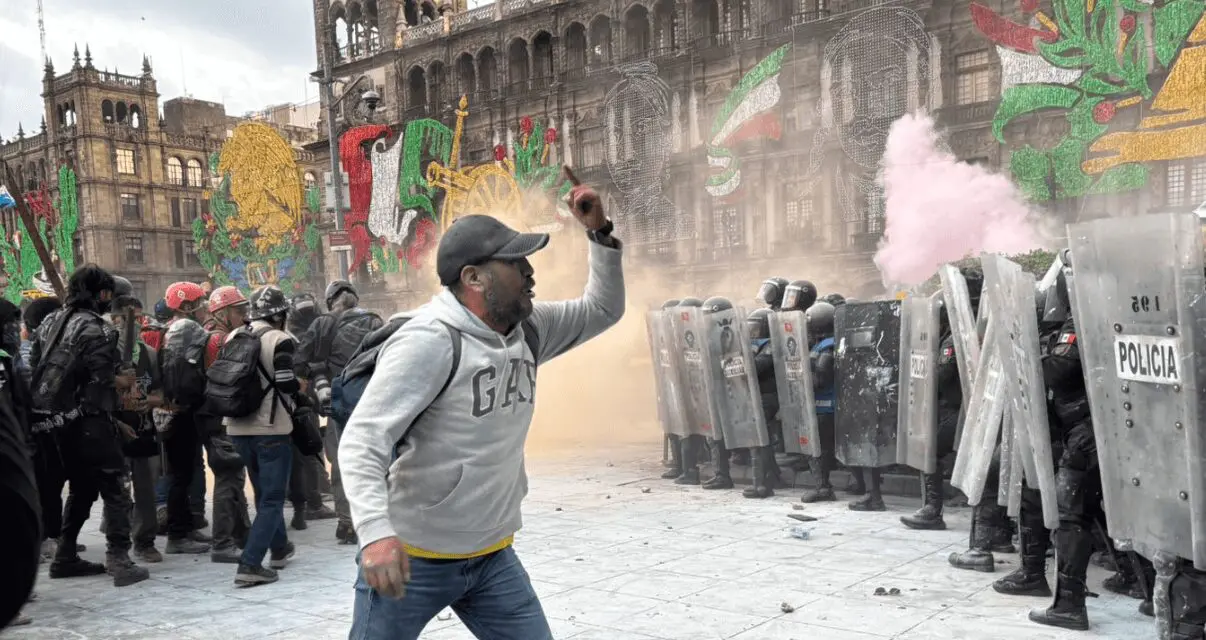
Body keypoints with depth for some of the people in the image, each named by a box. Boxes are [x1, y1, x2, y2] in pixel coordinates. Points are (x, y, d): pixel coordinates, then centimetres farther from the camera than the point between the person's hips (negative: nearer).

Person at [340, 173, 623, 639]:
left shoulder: (527, 329, 2)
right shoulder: (429, 341, -21)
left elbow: (603, 309, 14)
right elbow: (362, 440, -25)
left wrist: (600, 233, -1)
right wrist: (376, 532, -40)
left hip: (492, 556, 6)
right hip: (412, 557, -6)